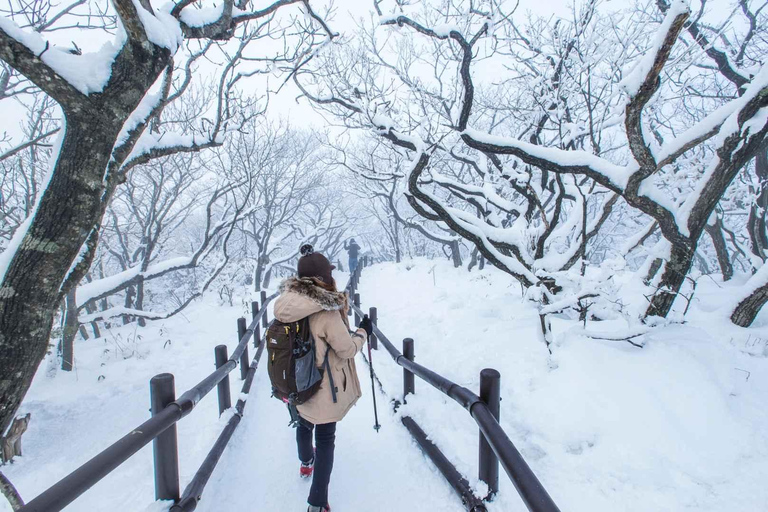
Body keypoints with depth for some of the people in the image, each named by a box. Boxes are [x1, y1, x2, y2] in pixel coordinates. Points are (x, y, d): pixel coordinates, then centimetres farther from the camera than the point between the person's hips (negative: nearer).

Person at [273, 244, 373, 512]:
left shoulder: (287, 303, -11)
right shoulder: (327, 311, -29)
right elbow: (347, 350, -19)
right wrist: (363, 331, -3)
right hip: (323, 388, -6)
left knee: (304, 423, 31)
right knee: (325, 439, 12)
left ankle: (306, 462, 58)